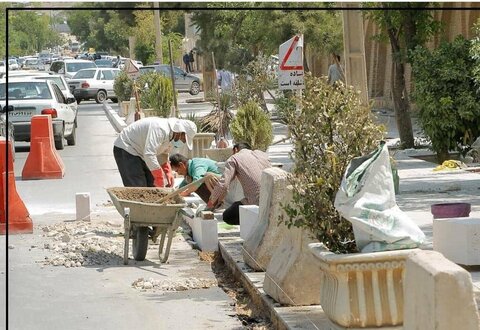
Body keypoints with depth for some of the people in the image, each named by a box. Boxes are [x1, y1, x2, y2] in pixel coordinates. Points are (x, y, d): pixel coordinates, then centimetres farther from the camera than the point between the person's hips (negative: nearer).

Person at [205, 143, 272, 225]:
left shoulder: (234, 159, 5)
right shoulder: (262, 154, 20)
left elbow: (223, 185, -6)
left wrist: (212, 201, 11)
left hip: (256, 202, -6)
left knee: (227, 217, 17)